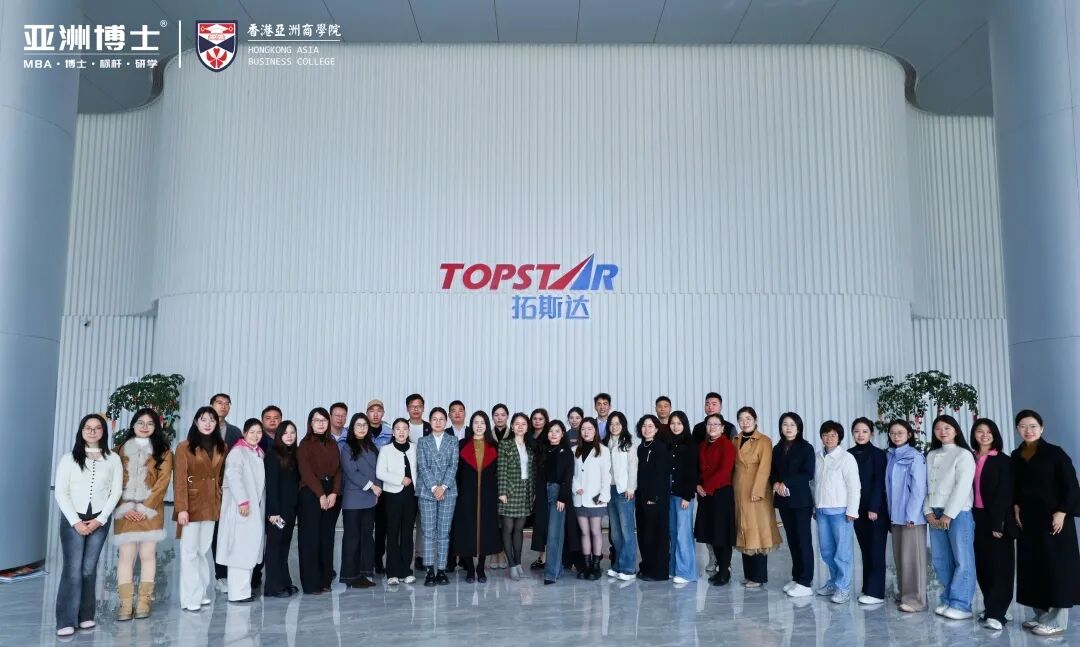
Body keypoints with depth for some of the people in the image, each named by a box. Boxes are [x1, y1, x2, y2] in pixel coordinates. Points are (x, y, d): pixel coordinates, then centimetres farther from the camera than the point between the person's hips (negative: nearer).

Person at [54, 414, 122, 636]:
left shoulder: (113, 459, 5)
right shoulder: (68, 458, 2)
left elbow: (116, 492, 3)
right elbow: (60, 493, -2)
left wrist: (100, 520, -6)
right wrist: (75, 522, -9)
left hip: (100, 520, 1)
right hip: (73, 519, -1)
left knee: (89, 568, 4)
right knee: (72, 568, -7)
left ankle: (85, 616, 12)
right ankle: (66, 621, -4)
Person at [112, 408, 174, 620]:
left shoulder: (163, 451, 6)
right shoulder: (122, 449, 11)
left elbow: (163, 482, -1)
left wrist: (145, 508, -10)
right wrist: (126, 508, -8)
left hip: (150, 511, -1)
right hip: (126, 511, 1)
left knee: (147, 555, 1)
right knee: (126, 556, -2)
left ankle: (144, 601, 7)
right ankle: (125, 603, 2)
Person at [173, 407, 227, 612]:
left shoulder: (221, 448, 9)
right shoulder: (185, 447, -6)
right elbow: (179, 480, -11)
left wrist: (219, 503, 7)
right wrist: (181, 508, -18)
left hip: (211, 505, 5)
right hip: (191, 504, -5)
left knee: (203, 551, 11)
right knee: (189, 552, -1)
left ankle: (200, 593, 19)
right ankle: (190, 598, 3)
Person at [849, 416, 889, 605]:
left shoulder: (878, 454, -5)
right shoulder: (849, 454, 7)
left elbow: (879, 483, -10)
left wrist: (874, 508, -15)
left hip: (876, 509, -4)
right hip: (858, 509, 4)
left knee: (876, 550, -2)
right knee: (865, 550, 10)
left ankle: (876, 592, 1)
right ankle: (868, 588, 18)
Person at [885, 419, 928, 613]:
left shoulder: (915, 457, -10)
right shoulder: (891, 456, 11)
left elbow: (919, 488, -13)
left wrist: (911, 515, -16)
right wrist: (891, 511, 9)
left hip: (911, 515, -7)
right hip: (895, 515, 7)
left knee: (913, 556, -1)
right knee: (899, 556, 13)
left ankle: (915, 598, 5)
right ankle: (903, 592, 23)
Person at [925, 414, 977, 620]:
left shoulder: (963, 454, -4)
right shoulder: (931, 456, 14)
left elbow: (962, 487, -11)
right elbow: (925, 485, 10)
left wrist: (949, 514, -13)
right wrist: (928, 511, -2)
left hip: (958, 513, -6)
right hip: (935, 514, 6)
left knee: (962, 560, -3)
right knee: (940, 560, 8)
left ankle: (961, 605, 2)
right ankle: (947, 601, 18)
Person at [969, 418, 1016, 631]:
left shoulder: (1003, 461, -3)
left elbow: (1005, 493, -9)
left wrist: (998, 523, -16)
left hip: (997, 519, -5)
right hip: (977, 518, 5)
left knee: (1000, 565, -4)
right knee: (982, 565, 8)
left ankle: (996, 614, -7)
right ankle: (991, 608, 18)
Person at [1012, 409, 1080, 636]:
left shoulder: (1055, 453, -8)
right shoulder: (1016, 456, 8)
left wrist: (1062, 512, -15)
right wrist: (1016, 508, 2)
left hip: (1053, 518, -6)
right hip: (1028, 519, 6)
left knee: (1056, 565, -2)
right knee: (1032, 565, 8)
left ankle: (1057, 621, 4)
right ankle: (1040, 615, 19)